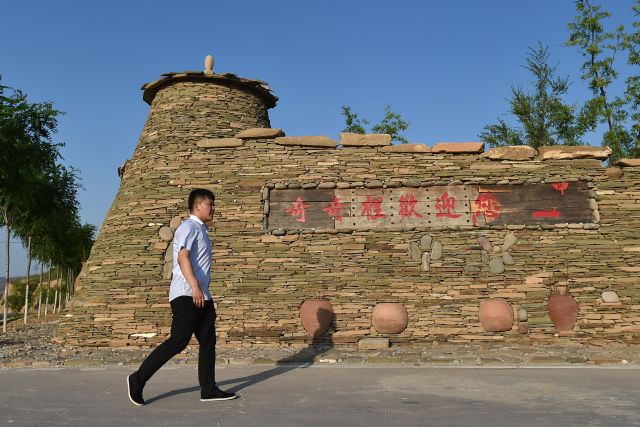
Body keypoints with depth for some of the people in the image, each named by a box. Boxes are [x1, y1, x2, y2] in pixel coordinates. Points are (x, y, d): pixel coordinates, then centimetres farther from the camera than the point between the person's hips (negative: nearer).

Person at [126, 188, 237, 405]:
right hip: (186, 295, -10)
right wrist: (194, 286, -32)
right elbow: (182, 257, -22)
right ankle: (138, 380, 2)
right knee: (178, 342, -9)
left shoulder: (201, 230, 22)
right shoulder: (189, 227, -7)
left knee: (208, 342, 7)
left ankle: (208, 390, 12)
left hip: (202, 296, 10)